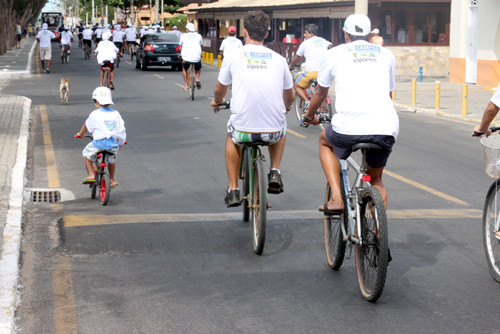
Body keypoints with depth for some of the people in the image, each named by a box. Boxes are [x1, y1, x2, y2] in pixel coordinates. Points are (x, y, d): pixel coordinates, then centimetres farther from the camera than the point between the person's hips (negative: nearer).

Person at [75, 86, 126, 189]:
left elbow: (86, 126, 20)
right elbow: (121, 128, 16)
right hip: (114, 143, 4)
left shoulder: (95, 114, 5)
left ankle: (91, 175, 15)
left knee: (86, 153, 22)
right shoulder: (116, 114, 13)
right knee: (111, 159, 31)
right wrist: (121, 141, 32)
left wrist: (80, 133, 41)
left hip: (99, 142, -4)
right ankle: (112, 180, 37)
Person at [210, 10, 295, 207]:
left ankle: (233, 190, 28)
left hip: (243, 130, -1)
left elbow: (220, 90, 20)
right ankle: (275, 173, 20)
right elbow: (289, 98, 20)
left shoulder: (234, 57, 2)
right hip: (273, 132, 1)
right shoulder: (278, 59, 6)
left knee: (232, 136, 35)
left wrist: (217, 102, 45)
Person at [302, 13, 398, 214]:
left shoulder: (336, 53, 15)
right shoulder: (386, 55, 21)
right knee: (375, 179, 27)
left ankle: (336, 198, 15)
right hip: (387, 129, 3)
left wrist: (309, 116, 47)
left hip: (349, 128, -3)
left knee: (325, 141, 31)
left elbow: (320, 93, 27)